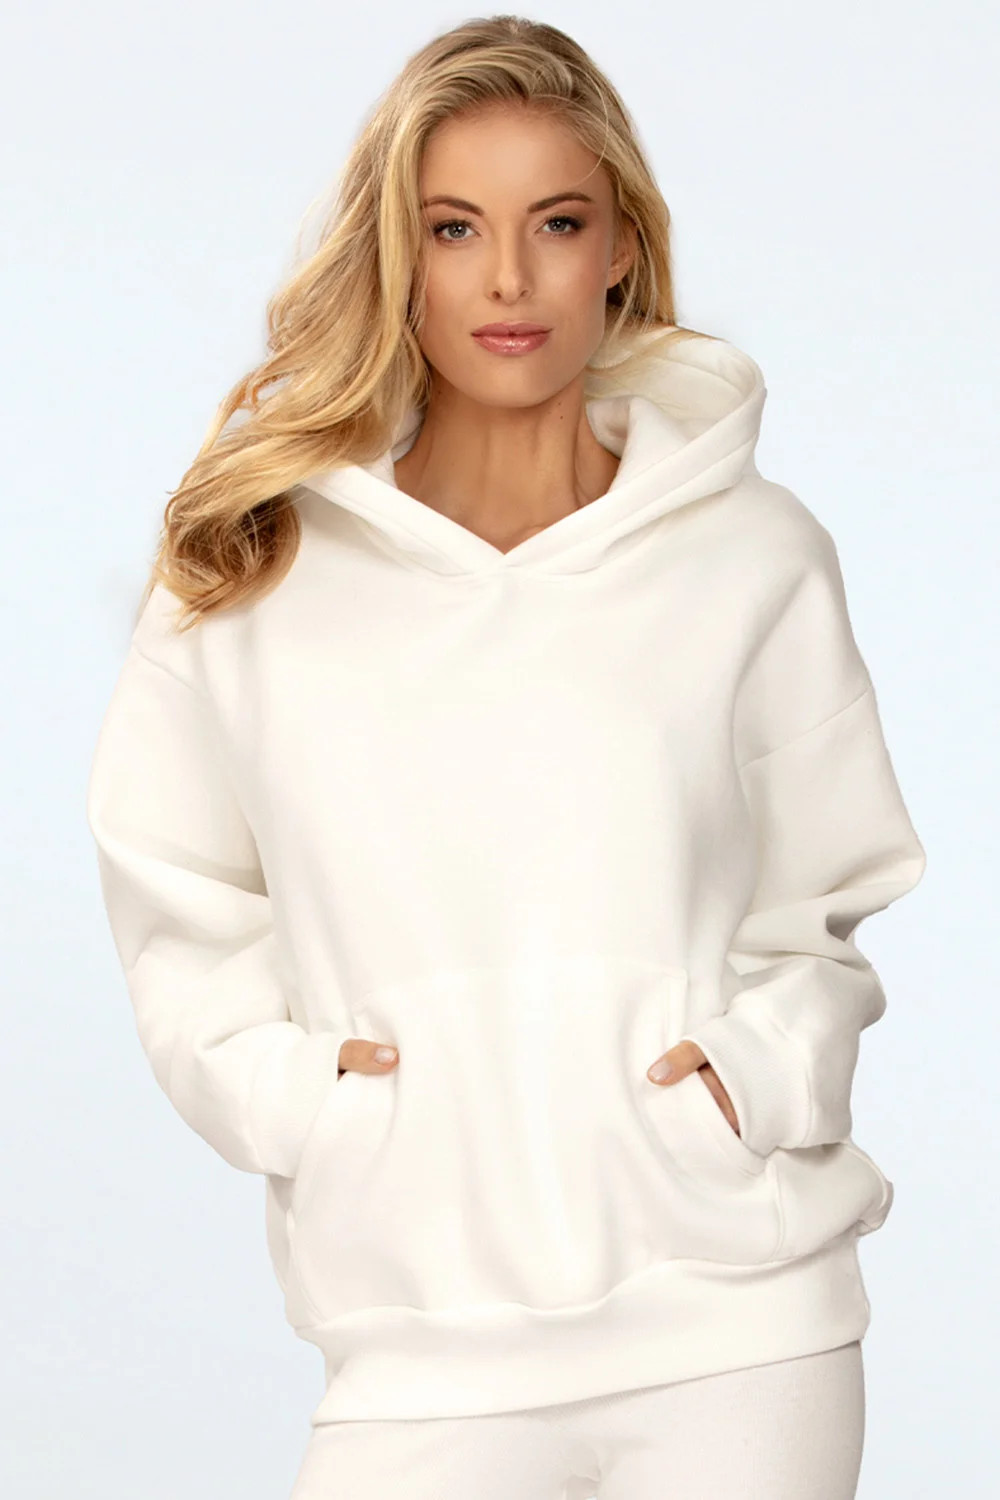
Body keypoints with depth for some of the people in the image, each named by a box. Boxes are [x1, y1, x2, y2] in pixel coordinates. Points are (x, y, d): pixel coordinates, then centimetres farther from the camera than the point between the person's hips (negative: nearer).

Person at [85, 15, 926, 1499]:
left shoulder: (754, 556, 4)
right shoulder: (259, 567, 4)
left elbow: (821, 910, 11)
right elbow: (177, 909, 11)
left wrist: (757, 1067, -6)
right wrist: (288, 1083, -5)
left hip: (741, 1316, 1)